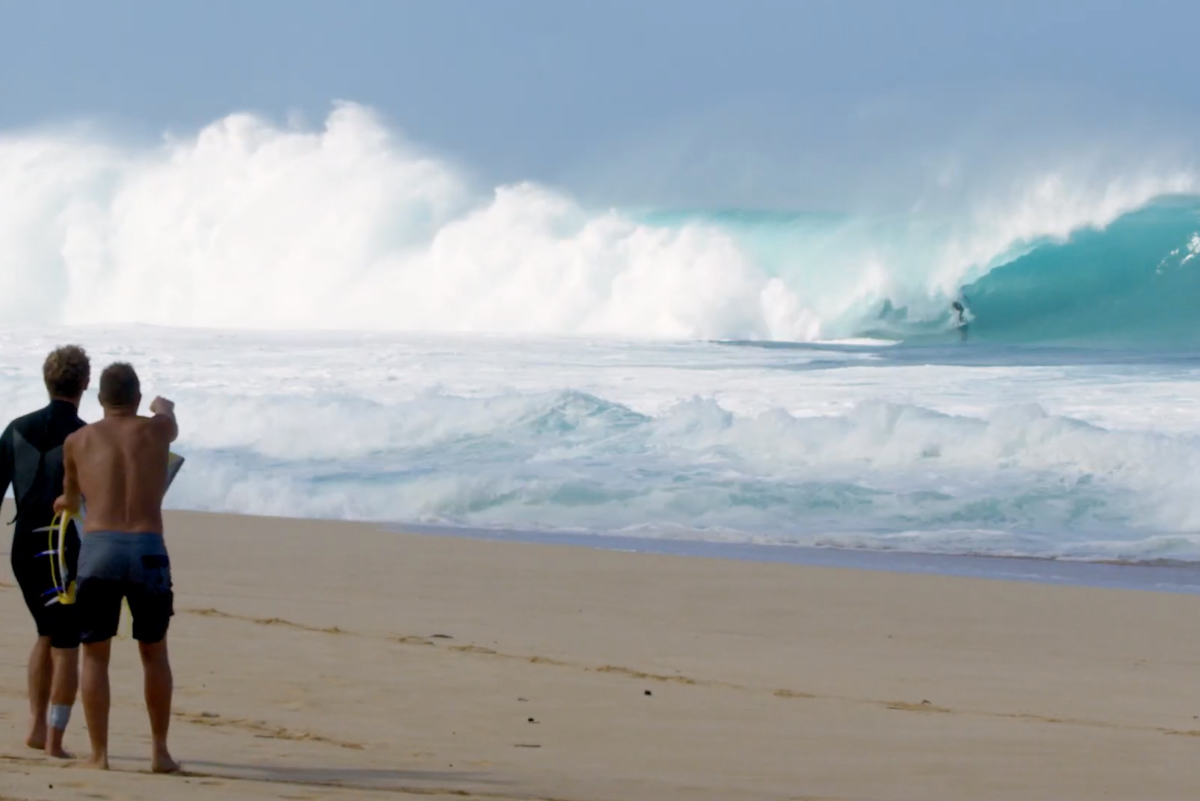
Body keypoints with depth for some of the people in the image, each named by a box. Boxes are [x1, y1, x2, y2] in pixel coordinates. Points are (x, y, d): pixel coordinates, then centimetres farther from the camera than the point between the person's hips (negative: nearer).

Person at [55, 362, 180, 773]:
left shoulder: (78, 441, 12)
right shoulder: (157, 430, 12)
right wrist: (162, 405, 64)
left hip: (98, 549, -1)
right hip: (148, 550, 1)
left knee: (95, 655, 10)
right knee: (154, 652, 17)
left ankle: (99, 754, 5)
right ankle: (160, 751, 17)